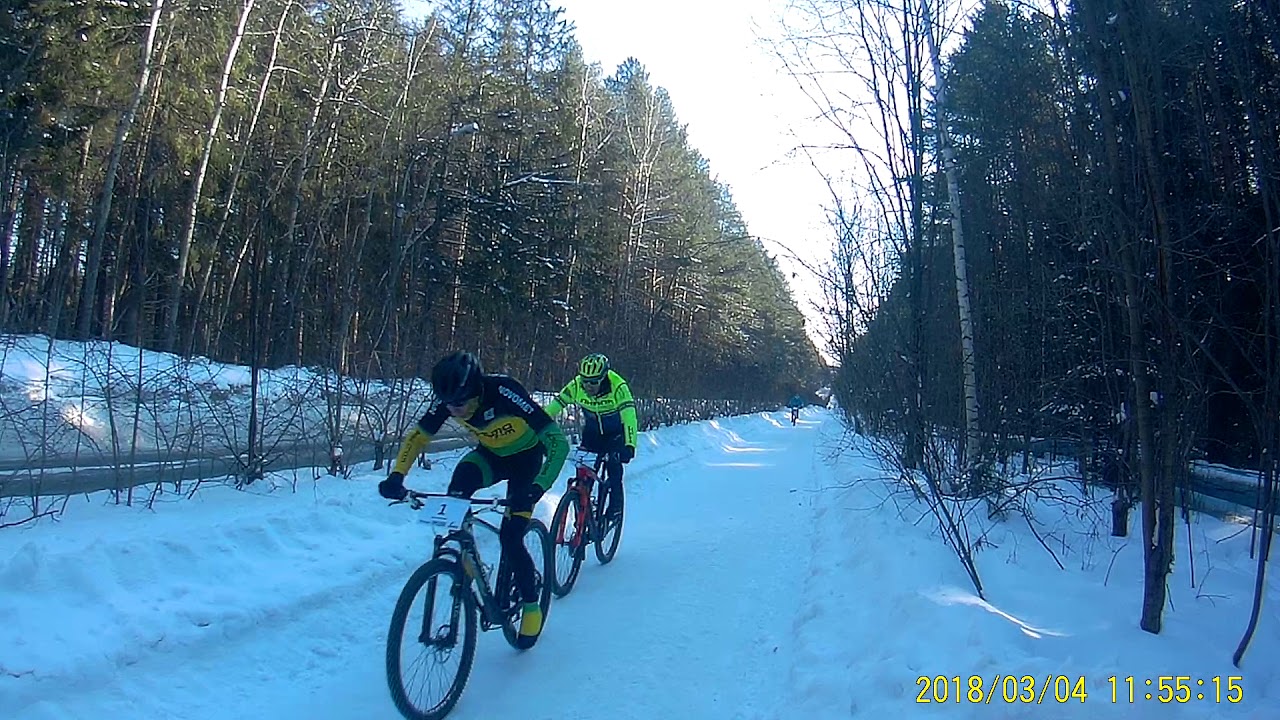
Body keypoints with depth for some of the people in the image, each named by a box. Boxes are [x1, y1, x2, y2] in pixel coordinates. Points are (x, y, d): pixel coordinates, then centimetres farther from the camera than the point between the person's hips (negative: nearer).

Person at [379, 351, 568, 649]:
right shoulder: (449, 399, -23)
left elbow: (558, 441, -41)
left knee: (510, 537, -14)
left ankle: (531, 606, 9)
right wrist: (396, 476, -27)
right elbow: (417, 436, -10)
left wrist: (538, 488, -53)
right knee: (459, 483, -31)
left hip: (526, 457, -4)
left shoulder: (505, 392, -38)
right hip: (490, 454, 4)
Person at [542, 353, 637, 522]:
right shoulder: (576, 386, -23)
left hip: (615, 433, -3)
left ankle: (614, 508, 2)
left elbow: (629, 417, -40)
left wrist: (630, 446, -52)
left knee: (613, 468, -17)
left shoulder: (618, 387, -33)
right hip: (591, 431, 3)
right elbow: (552, 408, -21)